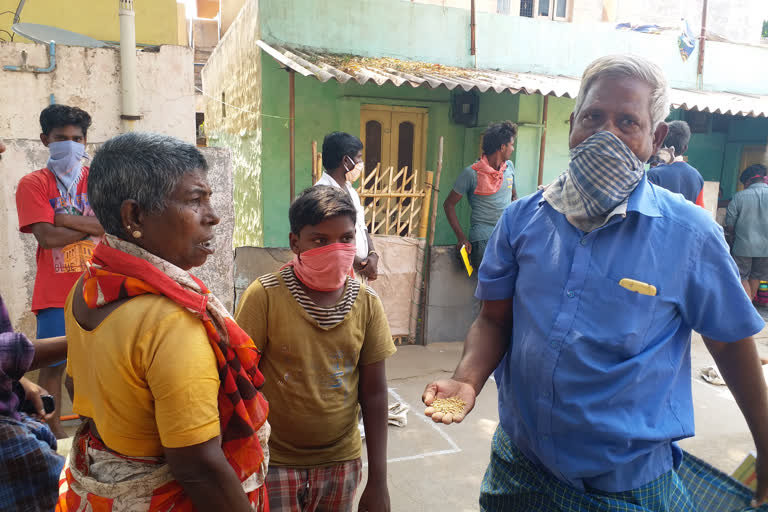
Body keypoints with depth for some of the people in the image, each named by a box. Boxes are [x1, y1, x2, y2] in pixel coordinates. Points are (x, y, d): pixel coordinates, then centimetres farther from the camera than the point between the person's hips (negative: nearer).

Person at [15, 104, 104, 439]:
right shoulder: (33, 184, -1)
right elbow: (47, 237, -12)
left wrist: (69, 219, -14)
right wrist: (94, 225, -6)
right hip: (55, 293, -2)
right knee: (54, 364, 4)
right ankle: (54, 431, 18)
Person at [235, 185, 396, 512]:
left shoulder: (366, 303, -7)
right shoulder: (265, 295, -16)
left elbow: (374, 393, -2)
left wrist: (378, 480, 0)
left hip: (341, 462, 3)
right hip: (275, 463, -2)